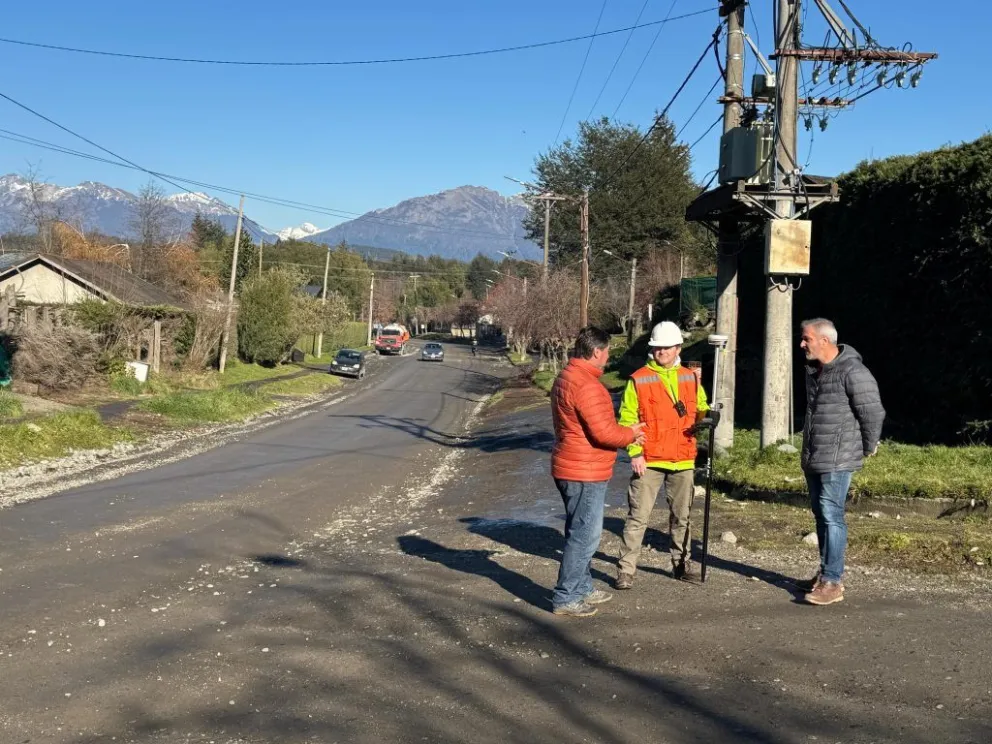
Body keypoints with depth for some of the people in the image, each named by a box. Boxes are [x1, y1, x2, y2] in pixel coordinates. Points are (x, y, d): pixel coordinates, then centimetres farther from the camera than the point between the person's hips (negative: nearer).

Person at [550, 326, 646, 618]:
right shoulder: (586, 385, -22)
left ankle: (582, 589, 30)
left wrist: (623, 433, 10)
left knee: (581, 533, 19)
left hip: (572, 469, 11)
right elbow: (603, 433, -24)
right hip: (585, 473, -11)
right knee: (585, 536, -4)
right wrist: (630, 434, -6)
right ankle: (565, 598, 2)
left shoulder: (566, 378, 13)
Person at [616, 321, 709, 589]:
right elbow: (627, 419, -6)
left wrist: (705, 417, -7)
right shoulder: (638, 380, -5)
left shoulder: (691, 378, 9)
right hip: (649, 461, -4)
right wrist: (635, 453, -14)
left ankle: (682, 564, 29)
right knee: (638, 516, -4)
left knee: (681, 516, 15)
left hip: (683, 461, 4)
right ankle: (626, 570, 1)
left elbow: (701, 410, 17)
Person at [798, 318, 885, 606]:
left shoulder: (852, 372, -17)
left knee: (831, 517, -9)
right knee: (820, 515, 14)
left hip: (837, 460, -9)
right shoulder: (813, 370, 11)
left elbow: (873, 412, -15)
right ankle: (826, 573, 25)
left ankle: (832, 582, -4)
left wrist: (869, 448, -3)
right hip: (812, 458, 9)